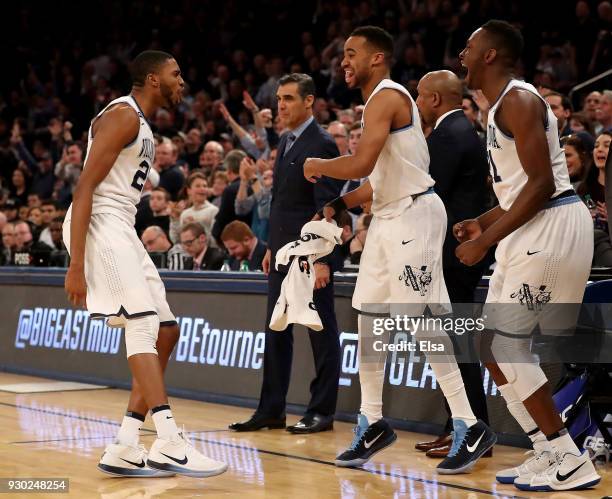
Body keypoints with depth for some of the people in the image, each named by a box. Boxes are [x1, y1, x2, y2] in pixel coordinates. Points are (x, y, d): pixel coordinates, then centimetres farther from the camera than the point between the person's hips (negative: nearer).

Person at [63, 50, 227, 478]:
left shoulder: (144, 126, 21)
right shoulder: (123, 115, -9)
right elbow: (85, 188, -17)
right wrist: (77, 266, -24)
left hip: (122, 231, 10)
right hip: (99, 224, -10)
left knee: (166, 331, 6)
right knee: (144, 325, -19)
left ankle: (125, 449, 6)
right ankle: (170, 444, -26)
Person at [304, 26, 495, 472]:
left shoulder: (387, 96, -14)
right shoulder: (380, 99, 18)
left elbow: (361, 164, -26)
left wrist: (319, 166, -8)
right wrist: (340, 205, 15)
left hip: (414, 214, -10)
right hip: (389, 216, 10)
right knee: (369, 319, 11)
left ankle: (471, 429, -6)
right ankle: (373, 425, 19)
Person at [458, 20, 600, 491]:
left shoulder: (518, 100, -14)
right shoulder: (501, 106, 17)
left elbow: (541, 184, -22)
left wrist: (485, 241, -20)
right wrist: (484, 222, 14)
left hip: (553, 225, -10)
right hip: (531, 229, 10)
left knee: (504, 343, -9)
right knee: (494, 341, 12)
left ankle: (570, 462, -4)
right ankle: (549, 452, 16)